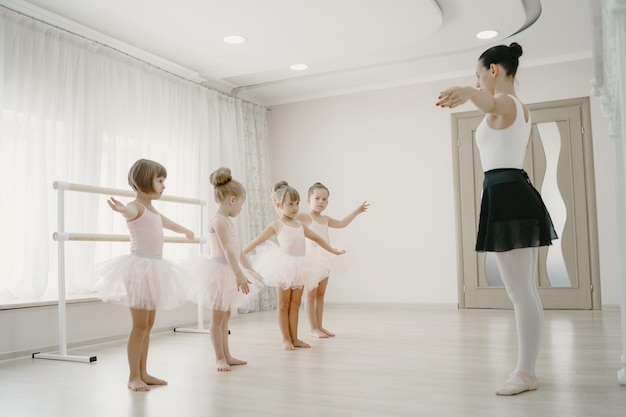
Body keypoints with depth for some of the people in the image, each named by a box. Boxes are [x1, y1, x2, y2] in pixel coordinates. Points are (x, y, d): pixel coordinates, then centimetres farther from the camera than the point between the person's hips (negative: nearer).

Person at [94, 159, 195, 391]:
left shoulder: (153, 211, 18)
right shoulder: (137, 207, -9)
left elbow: (167, 223, 39)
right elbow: (130, 212, -35)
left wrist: (185, 231, 58)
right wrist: (122, 210, -59)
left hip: (154, 269, 9)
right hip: (139, 267, -9)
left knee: (148, 324, 11)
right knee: (140, 325, -4)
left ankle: (142, 373, 18)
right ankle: (133, 376, 5)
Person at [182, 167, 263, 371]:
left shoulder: (227, 221, 14)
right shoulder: (219, 220, -17)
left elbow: (238, 250, 20)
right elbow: (227, 250, -26)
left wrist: (250, 270, 24)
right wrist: (239, 274, -32)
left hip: (227, 272, 10)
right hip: (219, 271, -10)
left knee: (225, 315, 15)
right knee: (218, 317, 1)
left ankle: (226, 356, 23)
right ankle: (219, 358, 10)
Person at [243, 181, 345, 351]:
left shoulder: (300, 225, 15)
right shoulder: (276, 225, -1)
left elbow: (317, 238, 27)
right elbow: (257, 241, 0)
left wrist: (334, 251, 33)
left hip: (299, 266, 5)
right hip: (284, 266, -5)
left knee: (295, 304, 9)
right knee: (284, 304, 4)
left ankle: (294, 338, 16)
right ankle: (286, 339, 11)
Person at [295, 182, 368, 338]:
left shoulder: (325, 219, 14)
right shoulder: (304, 217, -7)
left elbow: (341, 224, 28)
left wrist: (356, 211, 32)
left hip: (324, 259, 7)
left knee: (320, 294, 11)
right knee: (311, 294, 0)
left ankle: (319, 326, 18)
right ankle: (313, 329, 6)